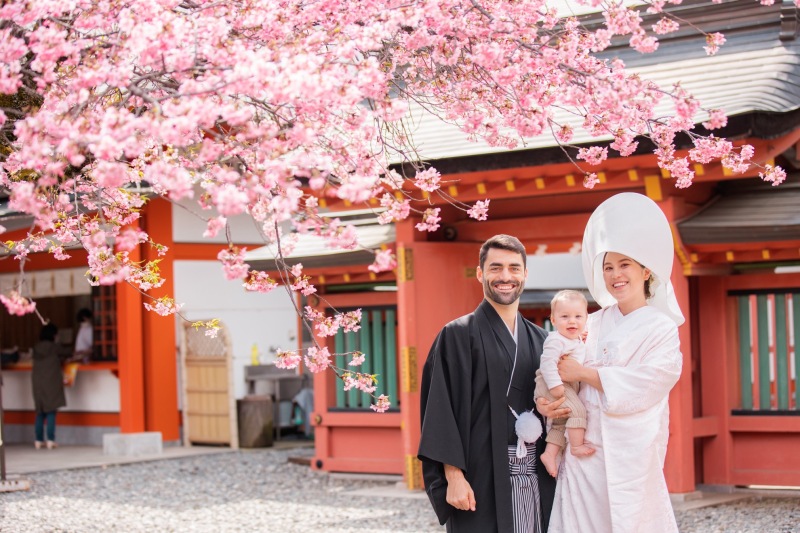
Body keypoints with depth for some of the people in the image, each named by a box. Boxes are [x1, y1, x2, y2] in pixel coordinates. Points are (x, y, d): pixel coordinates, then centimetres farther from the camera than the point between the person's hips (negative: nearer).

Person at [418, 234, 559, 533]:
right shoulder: (458, 336, -3)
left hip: (536, 478, 5)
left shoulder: (538, 339, 14)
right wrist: (453, 476, -16)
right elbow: (442, 409, -9)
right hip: (482, 478, -5)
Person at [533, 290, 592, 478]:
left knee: (561, 423, 15)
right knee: (577, 411, -20)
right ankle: (577, 446, -11)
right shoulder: (556, 340, -20)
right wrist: (555, 385, -32)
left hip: (567, 385, 10)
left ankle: (550, 454, 20)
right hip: (552, 385, -10)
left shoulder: (577, 340, 11)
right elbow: (547, 362, -28)